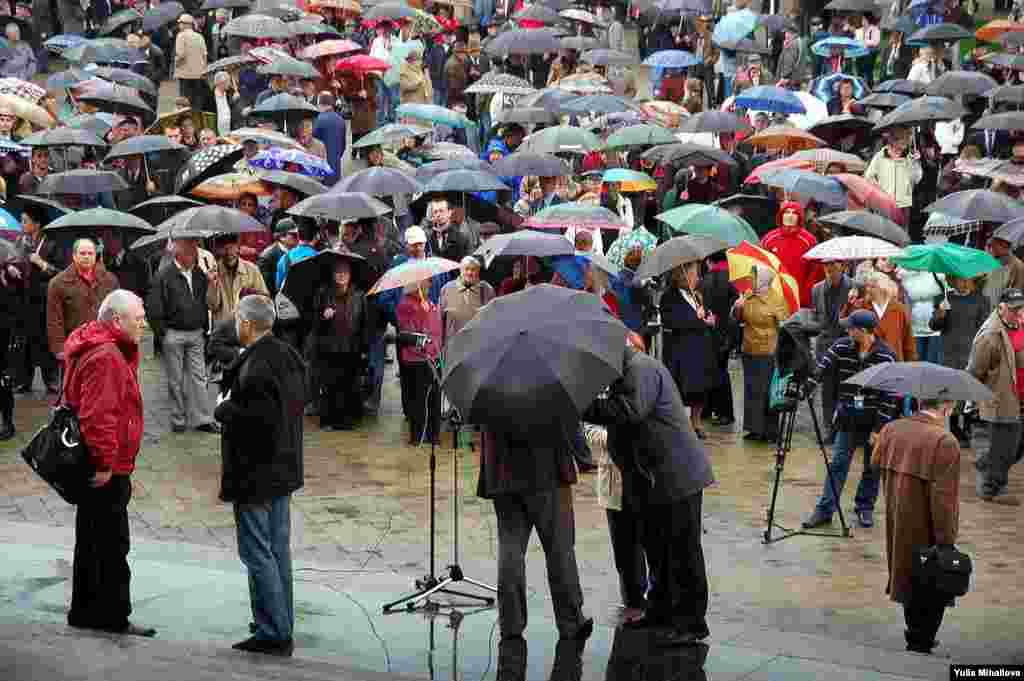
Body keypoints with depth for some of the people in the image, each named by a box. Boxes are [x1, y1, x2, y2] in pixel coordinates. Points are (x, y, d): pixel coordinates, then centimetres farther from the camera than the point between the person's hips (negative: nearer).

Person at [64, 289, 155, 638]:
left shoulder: (110, 348, 13)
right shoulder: (106, 358, -22)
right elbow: (98, 416, -28)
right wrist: (105, 463, -23)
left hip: (96, 467, 11)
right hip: (107, 469, -11)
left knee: (93, 541, 17)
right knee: (112, 544, -3)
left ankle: (85, 612, 26)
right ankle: (113, 617, 4)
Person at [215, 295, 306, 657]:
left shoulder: (254, 366, -24)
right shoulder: (289, 355, 6)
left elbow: (254, 418, -30)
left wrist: (223, 408, -12)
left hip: (254, 474, -10)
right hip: (283, 468, 10)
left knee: (257, 553, -2)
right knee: (279, 550, 17)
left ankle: (273, 634, 1)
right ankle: (283, 629, 26)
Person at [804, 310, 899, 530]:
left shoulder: (886, 355, -13)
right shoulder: (841, 347, -3)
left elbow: (889, 395, -12)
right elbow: (821, 369, -8)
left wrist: (879, 427, -14)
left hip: (875, 420, -2)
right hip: (848, 418, 2)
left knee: (872, 468, 9)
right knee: (838, 464, 1)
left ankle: (865, 508, 25)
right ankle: (825, 510, 4)